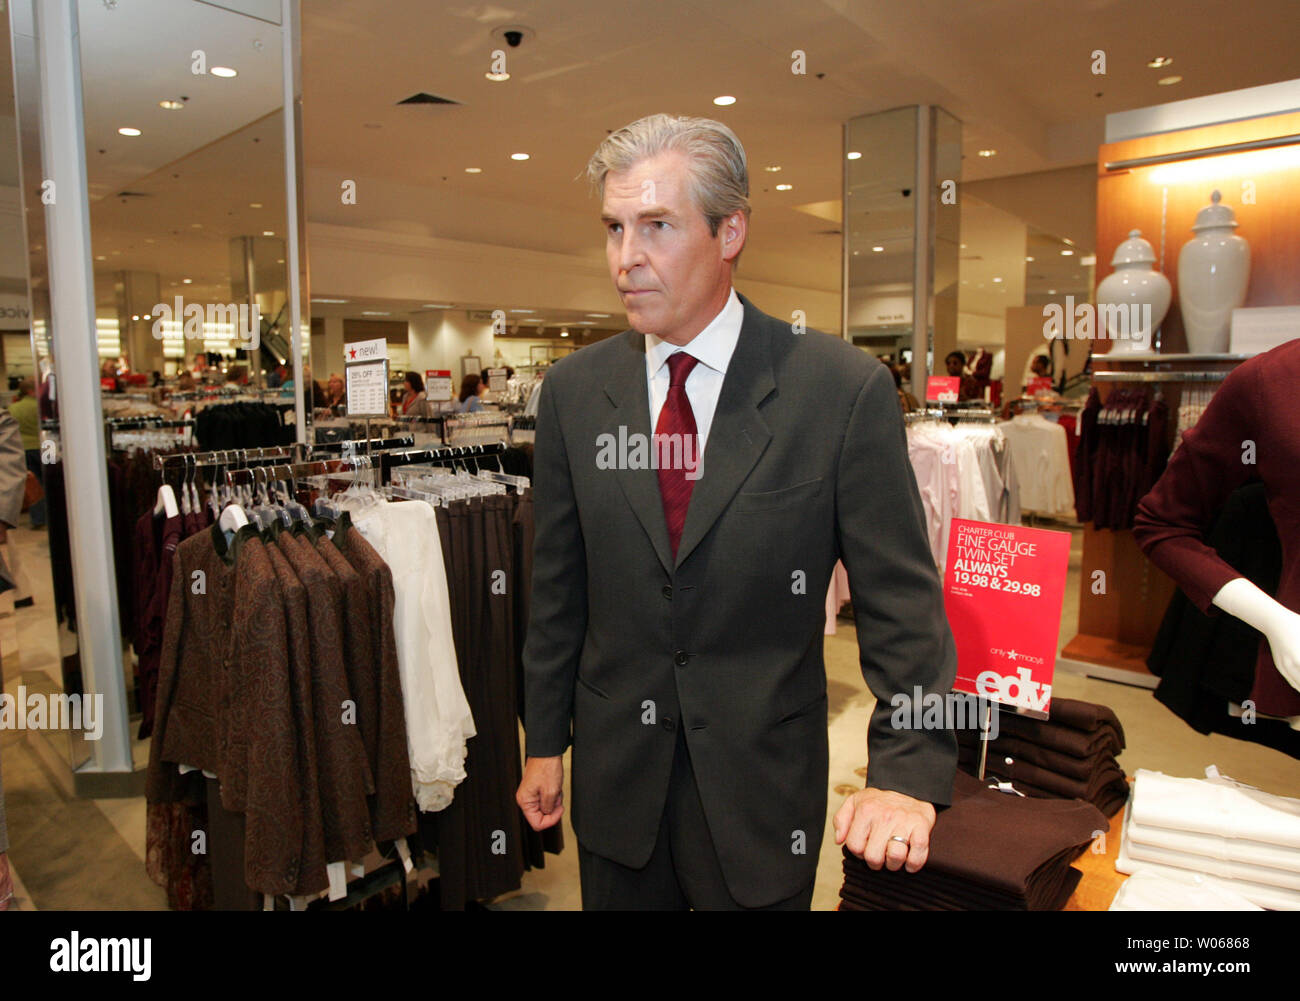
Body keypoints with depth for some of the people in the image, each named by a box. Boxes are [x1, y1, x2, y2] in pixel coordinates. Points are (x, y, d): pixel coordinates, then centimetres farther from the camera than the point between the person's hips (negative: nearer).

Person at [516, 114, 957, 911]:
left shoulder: (845, 389, -14)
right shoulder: (574, 391, -4)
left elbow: (902, 600, -10)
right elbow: (558, 587, 2)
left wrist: (909, 775, -17)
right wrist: (545, 743, 7)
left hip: (763, 784, -2)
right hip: (616, 780, 3)